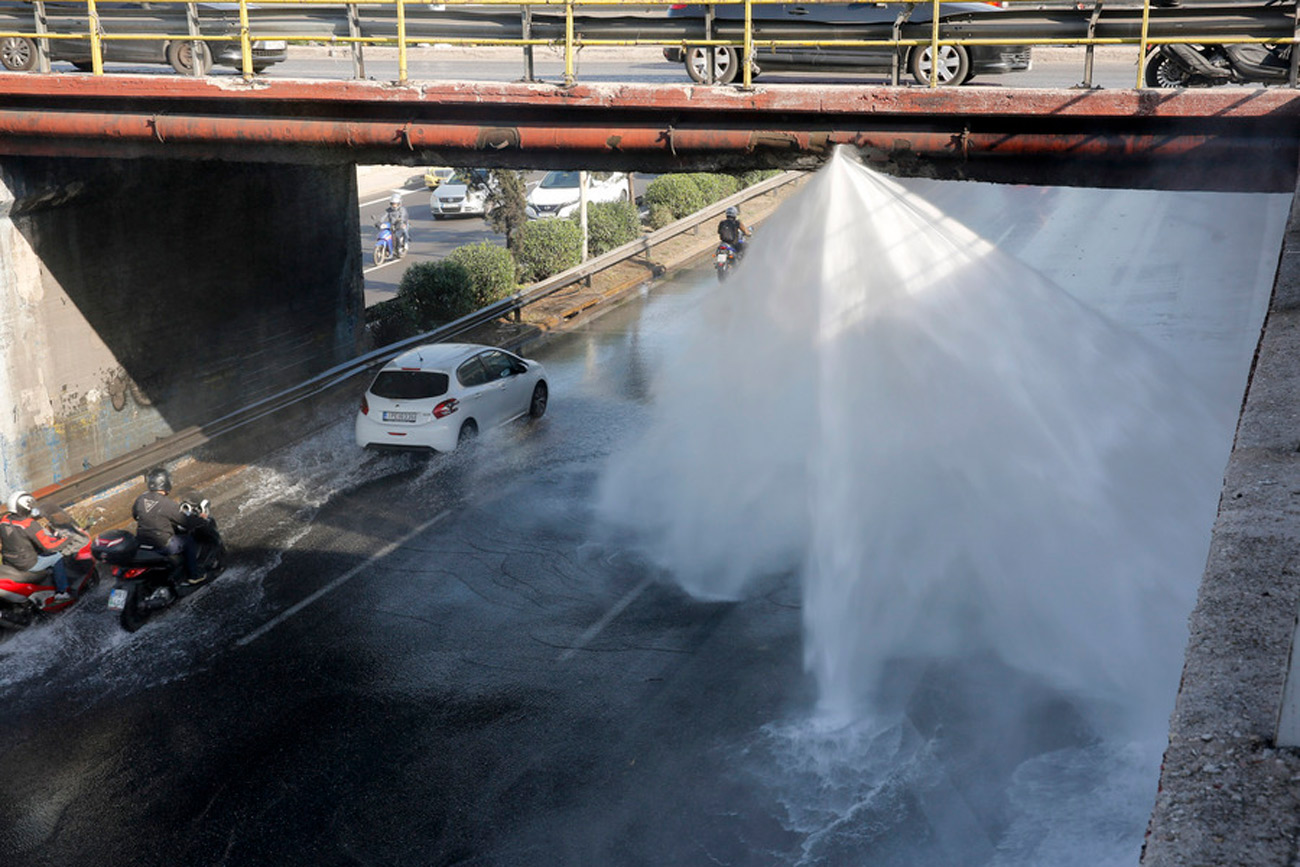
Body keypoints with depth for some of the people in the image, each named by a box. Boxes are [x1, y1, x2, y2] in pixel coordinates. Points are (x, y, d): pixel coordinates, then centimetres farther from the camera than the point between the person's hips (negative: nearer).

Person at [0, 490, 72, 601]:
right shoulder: (30, 524, -25)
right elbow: (47, 545, -24)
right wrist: (64, 540, -8)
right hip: (27, 564, -8)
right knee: (57, 557, 8)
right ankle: (61, 593, 10)